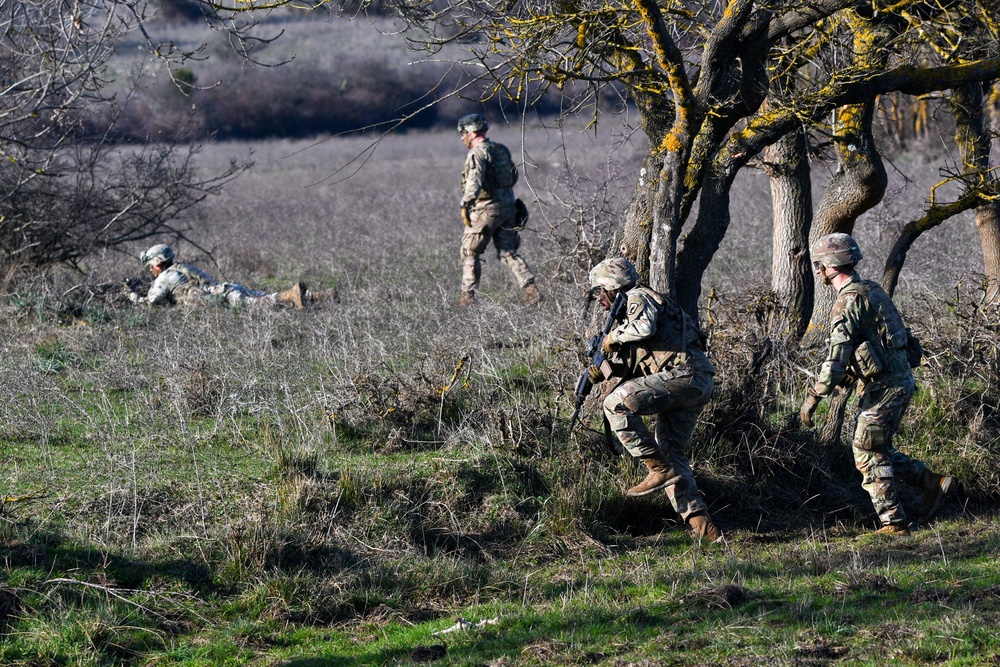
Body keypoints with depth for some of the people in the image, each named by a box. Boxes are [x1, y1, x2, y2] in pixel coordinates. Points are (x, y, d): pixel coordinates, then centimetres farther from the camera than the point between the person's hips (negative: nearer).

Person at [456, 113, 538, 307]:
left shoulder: (477, 153, -13)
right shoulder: (501, 150, 13)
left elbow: (474, 181, -27)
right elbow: (513, 176, 21)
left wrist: (466, 205, -34)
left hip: (486, 210, -7)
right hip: (508, 207, 7)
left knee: (470, 252, 5)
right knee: (508, 251, 10)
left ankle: (468, 296, 5)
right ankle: (530, 288, -4)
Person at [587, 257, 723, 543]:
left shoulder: (640, 297, 2)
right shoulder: (629, 312, 31)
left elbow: (644, 326, -22)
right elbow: (630, 367, 27)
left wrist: (613, 337, -5)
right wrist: (603, 371, 8)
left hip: (685, 375, -10)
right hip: (694, 389, 10)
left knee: (617, 404, -19)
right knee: (671, 454, 8)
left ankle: (660, 469, -18)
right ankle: (700, 524, 1)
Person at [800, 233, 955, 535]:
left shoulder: (849, 301, -16)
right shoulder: (872, 290, 14)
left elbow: (837, 355, -21)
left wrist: (814, 397, -18)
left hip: (881, 386, -9)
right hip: (901, 381, 9)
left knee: (868, 455, -1)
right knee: (878, 449, 18)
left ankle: (894, 523, 0)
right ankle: (933, 483, 14)